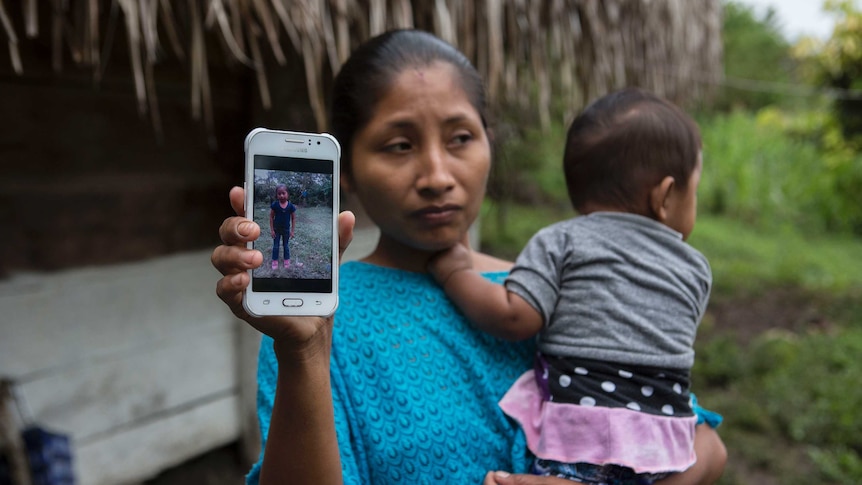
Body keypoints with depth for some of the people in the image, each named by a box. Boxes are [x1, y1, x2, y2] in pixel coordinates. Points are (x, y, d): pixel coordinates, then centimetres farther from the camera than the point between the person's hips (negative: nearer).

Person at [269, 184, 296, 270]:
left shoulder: (291, 206, -16)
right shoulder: (274, 205, -17)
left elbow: (293, 218, -6)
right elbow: (271, 217, -8)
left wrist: (292, 231, -5)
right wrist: (272, 230, -9)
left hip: (286, 229, 0)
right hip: (276, 229, 0)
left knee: (286, 245, 17)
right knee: (275, 246, 11)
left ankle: (286, 260, 31)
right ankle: (275, 261, 23)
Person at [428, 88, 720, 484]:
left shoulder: (561, 240, -1)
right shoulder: (697, 269, 12)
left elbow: (515, 318, -11)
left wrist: (455, 272, 3)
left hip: (575, 440, -4)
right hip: (663, 450, 5)